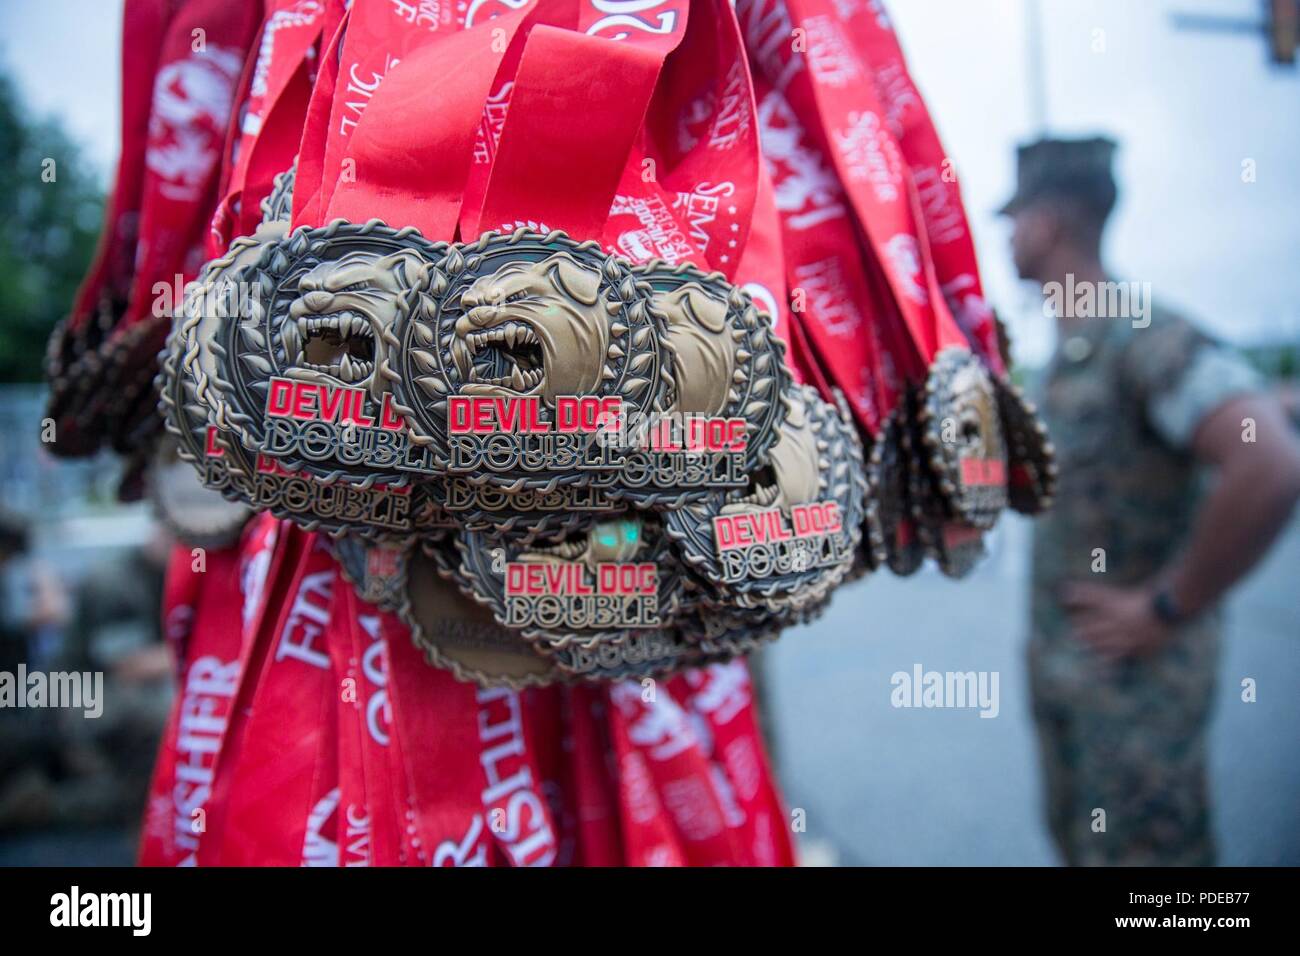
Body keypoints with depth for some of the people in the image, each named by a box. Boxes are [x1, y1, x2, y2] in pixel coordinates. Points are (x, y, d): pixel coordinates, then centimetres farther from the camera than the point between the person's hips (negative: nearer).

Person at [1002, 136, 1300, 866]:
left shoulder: (1145, 334, -19)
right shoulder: (1066, 348, 7)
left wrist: (1167, 609, -23)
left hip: (1133, 670, -8)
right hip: (1059, 662, 8)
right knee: (1077, 839, 22)